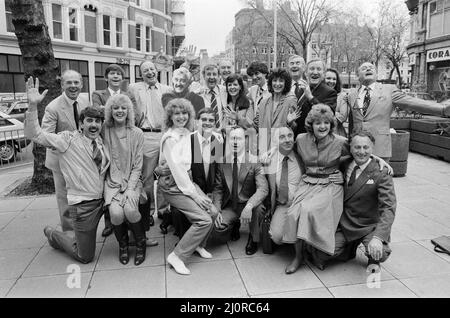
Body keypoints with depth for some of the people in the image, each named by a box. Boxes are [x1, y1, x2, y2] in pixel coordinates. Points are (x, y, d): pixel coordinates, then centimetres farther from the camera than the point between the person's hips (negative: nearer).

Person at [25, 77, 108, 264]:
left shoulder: (100, 142, 6)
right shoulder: (68, 139, -10)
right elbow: (34, 134, -18)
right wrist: (32, 105, -30)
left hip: (102, 199, 5)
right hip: (83, 204, -5)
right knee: (85, 257, 7)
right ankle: (53, 234, 33)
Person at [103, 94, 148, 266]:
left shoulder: (137, 133, 0)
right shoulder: (104, 132, 0)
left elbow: (137, 166, -1)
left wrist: (130, 189, -13)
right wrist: (118, 186, -10)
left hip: (132, 180, 0)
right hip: (112, 181, 1)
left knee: (130, 209, -26)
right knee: (116, 212, -24)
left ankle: (140, 243, 4)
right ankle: (122, 244, 7)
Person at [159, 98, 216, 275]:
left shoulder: (187, 133, 8)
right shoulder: (170, 138, -16)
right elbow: (176, 168, -19)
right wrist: (194, 194, -17)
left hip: (187, 180, 7)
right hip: (172, 185, -7)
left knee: (213, 212, -2)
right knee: (204, 220, -15)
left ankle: (198, 244, 22)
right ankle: (177, 256, -3)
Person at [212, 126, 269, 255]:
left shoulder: (255, 162, -13)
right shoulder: (222, 162, -3)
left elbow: (263, 189, -24)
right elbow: (218, 188, 1)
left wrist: (249, 206, -40)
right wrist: (217, 210, -13)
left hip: (249, 205, -2)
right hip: (230, 206, 3)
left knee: (257, 208, -35)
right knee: (217, 225, -23)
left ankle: (253, 239, -1)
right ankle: (235, 225, 18)